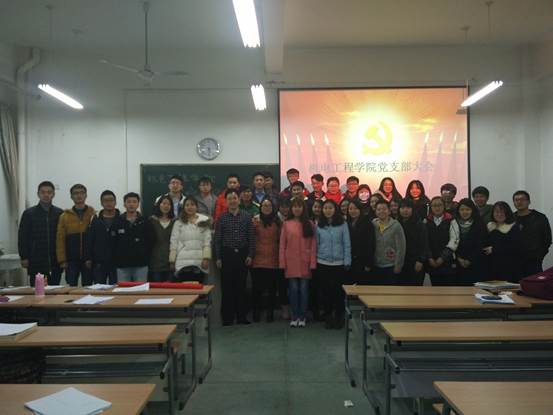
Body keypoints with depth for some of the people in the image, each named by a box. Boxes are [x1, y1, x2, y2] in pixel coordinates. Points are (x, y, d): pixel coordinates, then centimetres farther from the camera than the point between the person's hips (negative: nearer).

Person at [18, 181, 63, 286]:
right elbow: (22, 238, 3)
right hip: (36, 263, -1)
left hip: (55, 263, 1)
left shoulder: (60, 214, 5)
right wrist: (24, 257, -3)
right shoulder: (29, 214, 4)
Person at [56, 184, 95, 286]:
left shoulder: (93, 214, 2)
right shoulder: (64, 216, 5)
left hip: (89, 260, 0)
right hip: (71, 260, 1)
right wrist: (62, 260, -4)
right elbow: (60, 239, 2)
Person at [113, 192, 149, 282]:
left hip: (141, 265, -1)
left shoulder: (144, 222, 2)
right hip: (122, 265, 1)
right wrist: (115, 260, -1)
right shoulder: (117, 222, 3)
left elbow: (150, 243, 2)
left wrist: (147, 258, -3)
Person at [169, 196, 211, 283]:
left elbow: (207, 242, 4)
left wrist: (206, 258, -7)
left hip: (199, 263, 1)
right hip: (183, 262, -1)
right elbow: (173, 243, 6)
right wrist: (172, 261, 2)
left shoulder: (204, 222, 9)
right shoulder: (178, 223, 7)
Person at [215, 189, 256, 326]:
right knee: (227, 287, 2)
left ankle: (241, 316, 17)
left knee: (241, 286, 7)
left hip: (242, 254, 1)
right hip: (227, 254, 0)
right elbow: (217, 239, 3)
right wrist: (218, 258, -2)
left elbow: (251, 237, 3)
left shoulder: (247, 216, 3)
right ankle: (227, 318, 11)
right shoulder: (222, 218, 3)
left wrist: (250, 255, -3)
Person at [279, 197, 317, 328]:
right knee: (293, 289, 2)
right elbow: (282, 245, 3)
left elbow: (313, 245, 1)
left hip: (305, 262, 0)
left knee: (304, 289, 4)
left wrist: (313, 263, -5)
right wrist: (282, 263, -3)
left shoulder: (309, 224, 4)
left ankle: (302, 317, 16)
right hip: (291, 262, 0)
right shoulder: (286, 224, 4)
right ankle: (295, 316, 15)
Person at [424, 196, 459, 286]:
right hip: (431, 263, 2)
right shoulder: (426, 222, 6)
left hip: (447, 262, -2)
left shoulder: (451, 221, 0)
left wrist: (442, 258, -12)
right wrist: (430, 258, -7)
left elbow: (454, 240, -7)